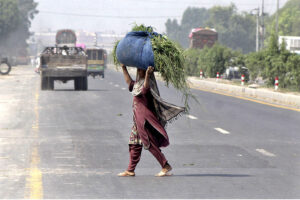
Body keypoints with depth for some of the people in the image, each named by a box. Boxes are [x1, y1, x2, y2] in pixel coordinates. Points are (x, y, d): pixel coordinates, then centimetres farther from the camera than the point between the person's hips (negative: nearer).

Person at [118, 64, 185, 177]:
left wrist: (147, 75, -49)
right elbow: (129, 82, 34)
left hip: (145, 118, -10)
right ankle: (130, 170, 15)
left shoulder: (148, 82, -14)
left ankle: (166, 166, -1)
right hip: (138, 119, 10)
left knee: (150, 144, -7)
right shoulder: (138, 82, 14)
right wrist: (124, 69, 35)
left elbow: (145, 89, -38)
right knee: (134, 144, 11)